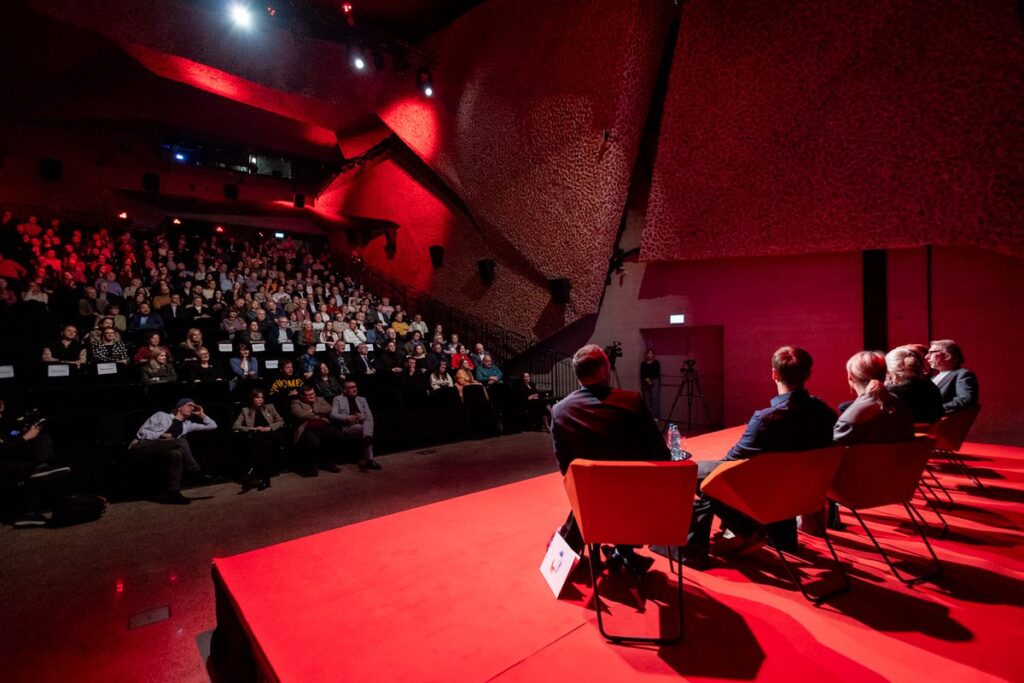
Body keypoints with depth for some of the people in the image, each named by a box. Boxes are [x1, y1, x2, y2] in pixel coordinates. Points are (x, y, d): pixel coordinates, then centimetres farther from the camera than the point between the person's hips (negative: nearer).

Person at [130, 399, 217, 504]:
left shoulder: (187, 425, 18)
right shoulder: (162, 415, 6)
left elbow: (212, 426, 19)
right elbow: (142, 432, -2)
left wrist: (201, 415, 14)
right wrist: (161, 435, -14)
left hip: (157, 452, 5)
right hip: (140, 447, -5)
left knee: (176, 453, -32)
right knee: (181, 442, -28)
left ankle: (171, 493, -31)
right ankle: (197, 473, -22)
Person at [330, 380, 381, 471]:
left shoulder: (362, 399, 24)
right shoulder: (338, 399, 15)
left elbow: (369, 416, 14)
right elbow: (333, 415, 0)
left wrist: (363, 416, -10)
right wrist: (347, 417, -17)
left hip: (362, 425, 3)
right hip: (347, 427, -3)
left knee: (367, 424, -34)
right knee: (360, 427, -35)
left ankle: (365, 459, -40)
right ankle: (369, 459, -32)